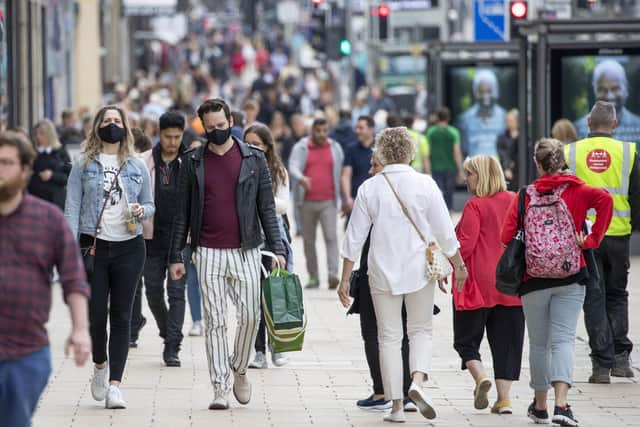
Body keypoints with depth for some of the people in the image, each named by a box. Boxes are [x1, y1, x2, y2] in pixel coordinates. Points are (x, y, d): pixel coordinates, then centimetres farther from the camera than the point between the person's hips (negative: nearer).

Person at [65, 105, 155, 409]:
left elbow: (150, 204, 16)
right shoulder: (83, 165, 4)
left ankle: (114, 384, -1)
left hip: (129, 247, 1)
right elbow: (72, 207, 0)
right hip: (94, 245, -1)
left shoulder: (137, 166, 10)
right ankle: (100, 365, 25)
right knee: (96, 313, -3)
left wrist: (141, 211, -8)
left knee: (121, 316, -1)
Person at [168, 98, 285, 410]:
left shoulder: (254, 159, 5)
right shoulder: (193, 162, 5)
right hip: (208, 253, 0)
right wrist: (176, 256, 3)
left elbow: (266, 207, 5)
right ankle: (220, 388, 2)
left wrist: (276, 249, -3)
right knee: (215, 321, -1)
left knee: (250, 316, -4)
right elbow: (183, 213, 7)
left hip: (245, 251, 0)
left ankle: (239, 369, 21)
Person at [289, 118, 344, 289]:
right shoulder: (300, 148, 4)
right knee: (309, 240, 6)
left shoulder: (335, 148, 9)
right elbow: (293, 167, -12)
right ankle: (313, 277, 15)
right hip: (307, 202, 1)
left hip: (328, 201, -1)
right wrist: (301, 178, -35)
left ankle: (333, 274, -22)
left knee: (331, 237, -14)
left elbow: (342, 173, 10)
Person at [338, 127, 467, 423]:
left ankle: (396, 406, 6)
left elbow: (354, 237, 0)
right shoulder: (425, 184, -5)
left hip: (383, 272, 1)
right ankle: (418, 381, -13)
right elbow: (445, 232, -2)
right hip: (419, 270, 0)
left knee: (389, 337, 8)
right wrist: (459, 265, 10)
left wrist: (345, 279, 6)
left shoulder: (369, 188, -3)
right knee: (421, 330, 13)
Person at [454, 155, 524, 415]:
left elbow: (465, 245, -15)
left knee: (466, 338, 7)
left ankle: (480, 377, -17)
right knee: (506, 341, 8)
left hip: (478, 283, -5)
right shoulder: (516, 202, 6)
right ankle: (504, 398, 4)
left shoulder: (475, 206, -11)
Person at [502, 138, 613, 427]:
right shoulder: (576, 190, 0)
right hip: (570, 277, 0)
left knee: (539, 344, 13)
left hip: (534, 278, 0)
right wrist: (593, 239, -11)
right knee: (563, 338, -4)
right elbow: (604, 199, -18)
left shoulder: (526, 195, 0)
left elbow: (507, 235, -6)